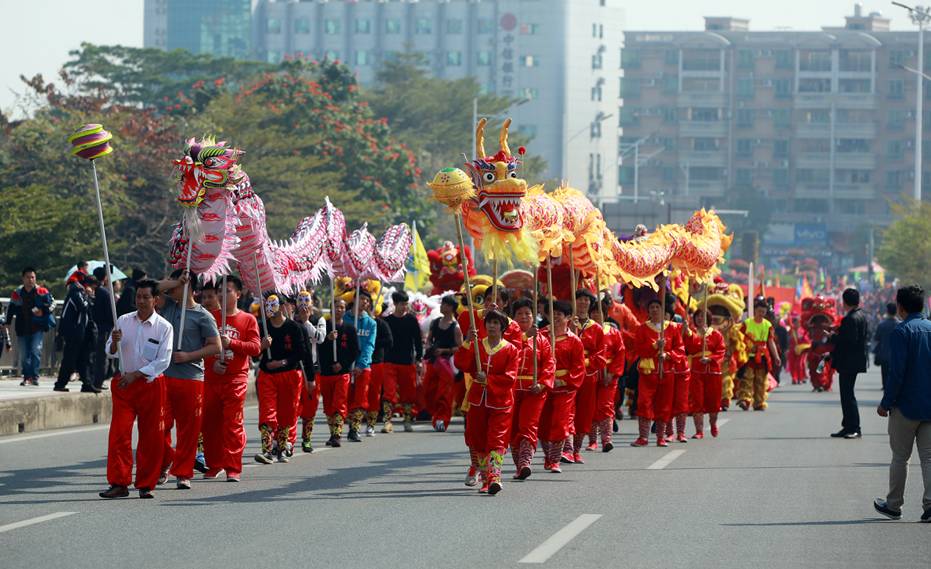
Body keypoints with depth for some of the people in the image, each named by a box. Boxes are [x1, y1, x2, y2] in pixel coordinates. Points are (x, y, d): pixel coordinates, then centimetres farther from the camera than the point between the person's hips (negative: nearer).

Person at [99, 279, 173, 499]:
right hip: (124, 383, 2)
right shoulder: (123, 321, 5)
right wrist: (114, 342, -16)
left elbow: (163, 361, -8)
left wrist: (135, 374, -15)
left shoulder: (164, 327, -3)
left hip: (151, 384, -2)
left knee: (151, 437, 1)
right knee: (119, 433, -7)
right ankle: (119, 483, -5)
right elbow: (111, 353, 7)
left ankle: (146, 484, 10)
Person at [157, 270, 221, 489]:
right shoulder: (168, 306, 13)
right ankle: (164, 464, 20)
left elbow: (215, 346, -3)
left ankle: (183, 473, 8)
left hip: (191, 378, -4)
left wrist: (188, 356, -11)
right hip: (163, 376, 4)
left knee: (188, 430, 0)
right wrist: (176, 282, -3)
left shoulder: (203, 316, -1)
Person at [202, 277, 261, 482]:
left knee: (233, 423, -8)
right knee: (209, 423, 3)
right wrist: (212, 363, -9)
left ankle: (233, 468, -6)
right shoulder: (210, 316, 8)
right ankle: (214, 465, 16)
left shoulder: (248, 319, 6)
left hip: (235, 379, -2)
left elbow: (255, 348, -3)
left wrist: (231, 343, -15)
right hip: (210, 378, 2)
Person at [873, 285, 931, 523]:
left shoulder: (901, 332, -11)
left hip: (907, 405, -5)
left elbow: (896, 372, -16)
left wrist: (886, 403, -9)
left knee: (900, 457, 7)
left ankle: (894, 505, 16)